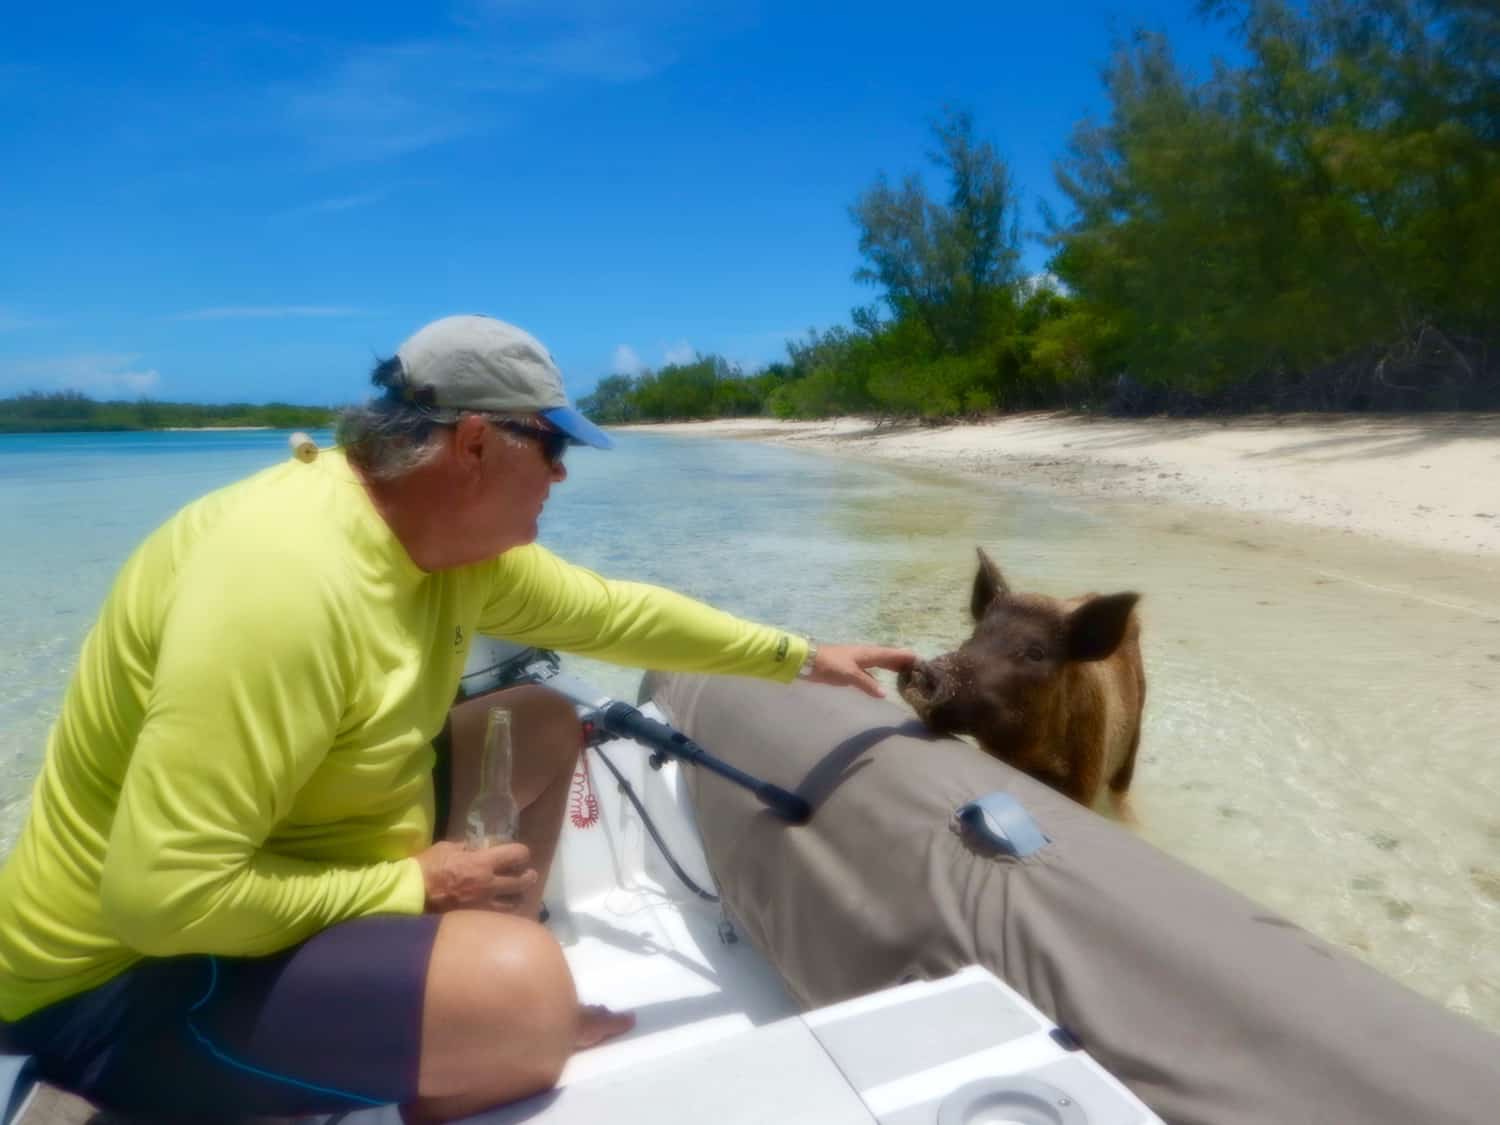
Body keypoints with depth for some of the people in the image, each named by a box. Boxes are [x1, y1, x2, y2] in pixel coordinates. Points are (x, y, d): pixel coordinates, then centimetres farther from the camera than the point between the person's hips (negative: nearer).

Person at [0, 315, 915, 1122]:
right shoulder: (286, 579, -33)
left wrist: (799, 657, 9)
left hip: (320, 860, 9)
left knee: (546, 726, 7)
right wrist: (411, 886, -21)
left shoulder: (459, 537, -5)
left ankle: (505, 1008, 19)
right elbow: (165, 899, -32)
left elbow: (613, 609, 4)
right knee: (521, 983, -31)